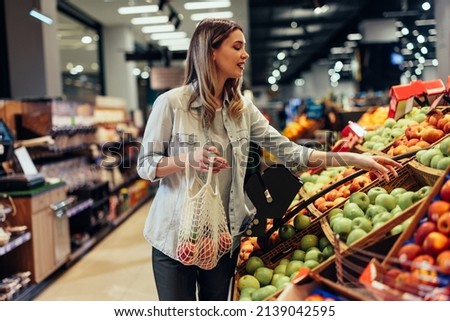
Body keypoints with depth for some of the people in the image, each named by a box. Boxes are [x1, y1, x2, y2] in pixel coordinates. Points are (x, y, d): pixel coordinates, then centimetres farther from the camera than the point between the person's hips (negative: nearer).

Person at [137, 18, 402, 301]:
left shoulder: (242, 108, 2)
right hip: (176, 234, -4)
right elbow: (145, 165, -8)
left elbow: (288, 152, -4)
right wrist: (187, 159, -28)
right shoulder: (171, 102, -12)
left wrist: (358, 159, -10)